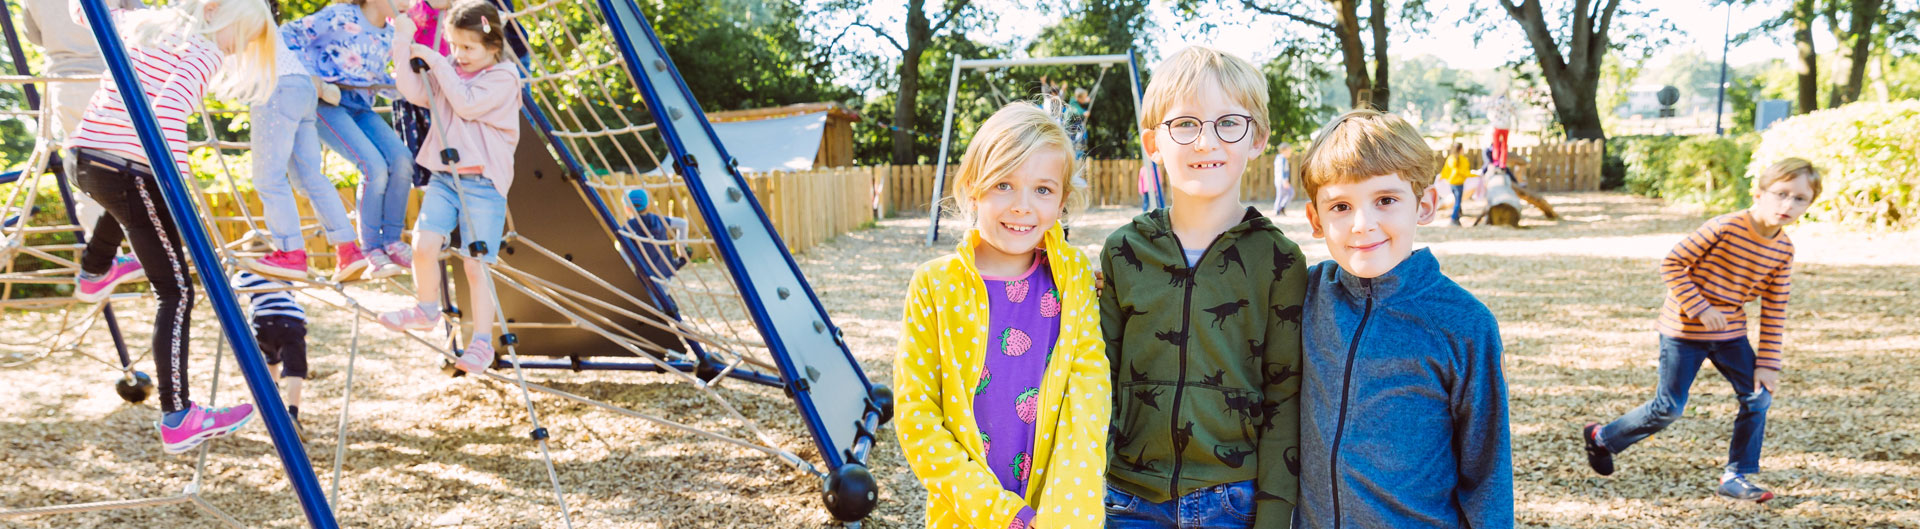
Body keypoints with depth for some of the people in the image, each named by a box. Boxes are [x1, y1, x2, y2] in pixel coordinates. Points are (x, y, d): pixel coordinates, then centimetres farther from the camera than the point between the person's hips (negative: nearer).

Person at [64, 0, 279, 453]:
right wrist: (178, 184, -27)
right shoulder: (205, 51, -9)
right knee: (175, 293, -8)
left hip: (84, 157, 9)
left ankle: (94, 270, 67)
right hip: (128, 171, -9)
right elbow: (169, 113, -24)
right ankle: (177, 420, -14)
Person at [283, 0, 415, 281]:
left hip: (360, 106, 7)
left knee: (401, 157, -17)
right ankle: (371, 251, -12)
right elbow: (289, 34, -8)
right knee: (374, 165, -24)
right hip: (327, 101, -7)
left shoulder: (389, 36, 11)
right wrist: (315, 81, -13)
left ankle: (391, 242, -6)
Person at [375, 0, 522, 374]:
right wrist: (403, 43, -5)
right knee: (423, 244, -12)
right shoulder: (447, 73, 13)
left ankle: (482, 343, 5)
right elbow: (415, 92, -1)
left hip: (483, 183, -5)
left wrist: (437, 63, -13)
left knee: (476, 265, -6)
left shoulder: (503, 77, -5)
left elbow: (467, 104, -18)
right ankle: (426, 310, 14)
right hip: (444, 177, 5)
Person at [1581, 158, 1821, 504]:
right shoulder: (1725, 228, -22)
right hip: (1684, 329, -6)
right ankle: (1602, 438, 19)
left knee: (1758, 396, -3)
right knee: (1669, 408, -2)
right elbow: (1672, 264, -18)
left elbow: (1774, 312, 2)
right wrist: (1700, 308, -22)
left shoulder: (1783, 250, -3)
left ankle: (1736, 477, 9)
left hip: (1730, 332, 6)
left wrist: (1768, 363, -1)